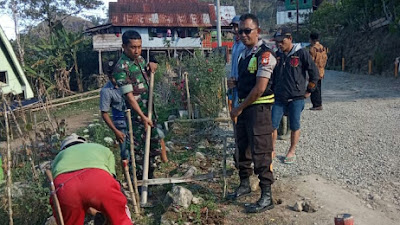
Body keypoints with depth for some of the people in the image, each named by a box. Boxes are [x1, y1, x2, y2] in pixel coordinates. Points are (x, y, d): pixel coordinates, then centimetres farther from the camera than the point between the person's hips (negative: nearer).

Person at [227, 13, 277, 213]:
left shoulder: (264, 54, -14)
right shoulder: (244, 54, 13)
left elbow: (260, 88, -20)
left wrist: (240, 108, -13)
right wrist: (238, 108, 14)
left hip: (258, 108, -9)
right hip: (243, 107, 9)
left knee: (261, 152, -6)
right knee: (243, 147, 18)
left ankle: (266, 197, 2)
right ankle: (244, 184, 35)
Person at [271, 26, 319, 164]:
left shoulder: (301, 53, -7)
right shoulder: (277, 55, 7)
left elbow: (314, 73, -3)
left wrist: (309, 91, -1)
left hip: (296, 98, -4)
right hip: (279, 98, 4)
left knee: (294, 126, 7)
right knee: (272, 125, 1)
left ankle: (292, 152, 23)